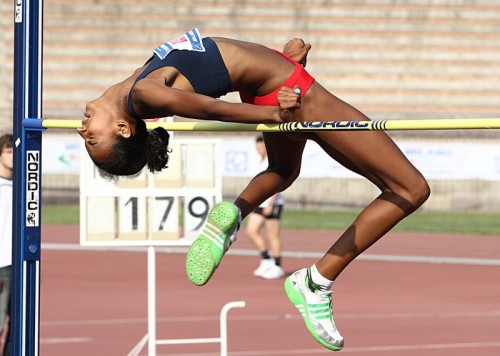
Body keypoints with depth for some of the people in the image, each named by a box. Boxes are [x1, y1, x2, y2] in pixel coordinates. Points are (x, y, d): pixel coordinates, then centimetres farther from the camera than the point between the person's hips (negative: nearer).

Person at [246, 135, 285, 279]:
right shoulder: (261, 162, 15)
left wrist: (270, 204, -22)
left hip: (272, 204, -8)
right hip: (259, 204, 8)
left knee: (273, 235, -3)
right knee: (251, 231, 0)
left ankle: (277, 267, 5)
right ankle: (266, 261, 10)